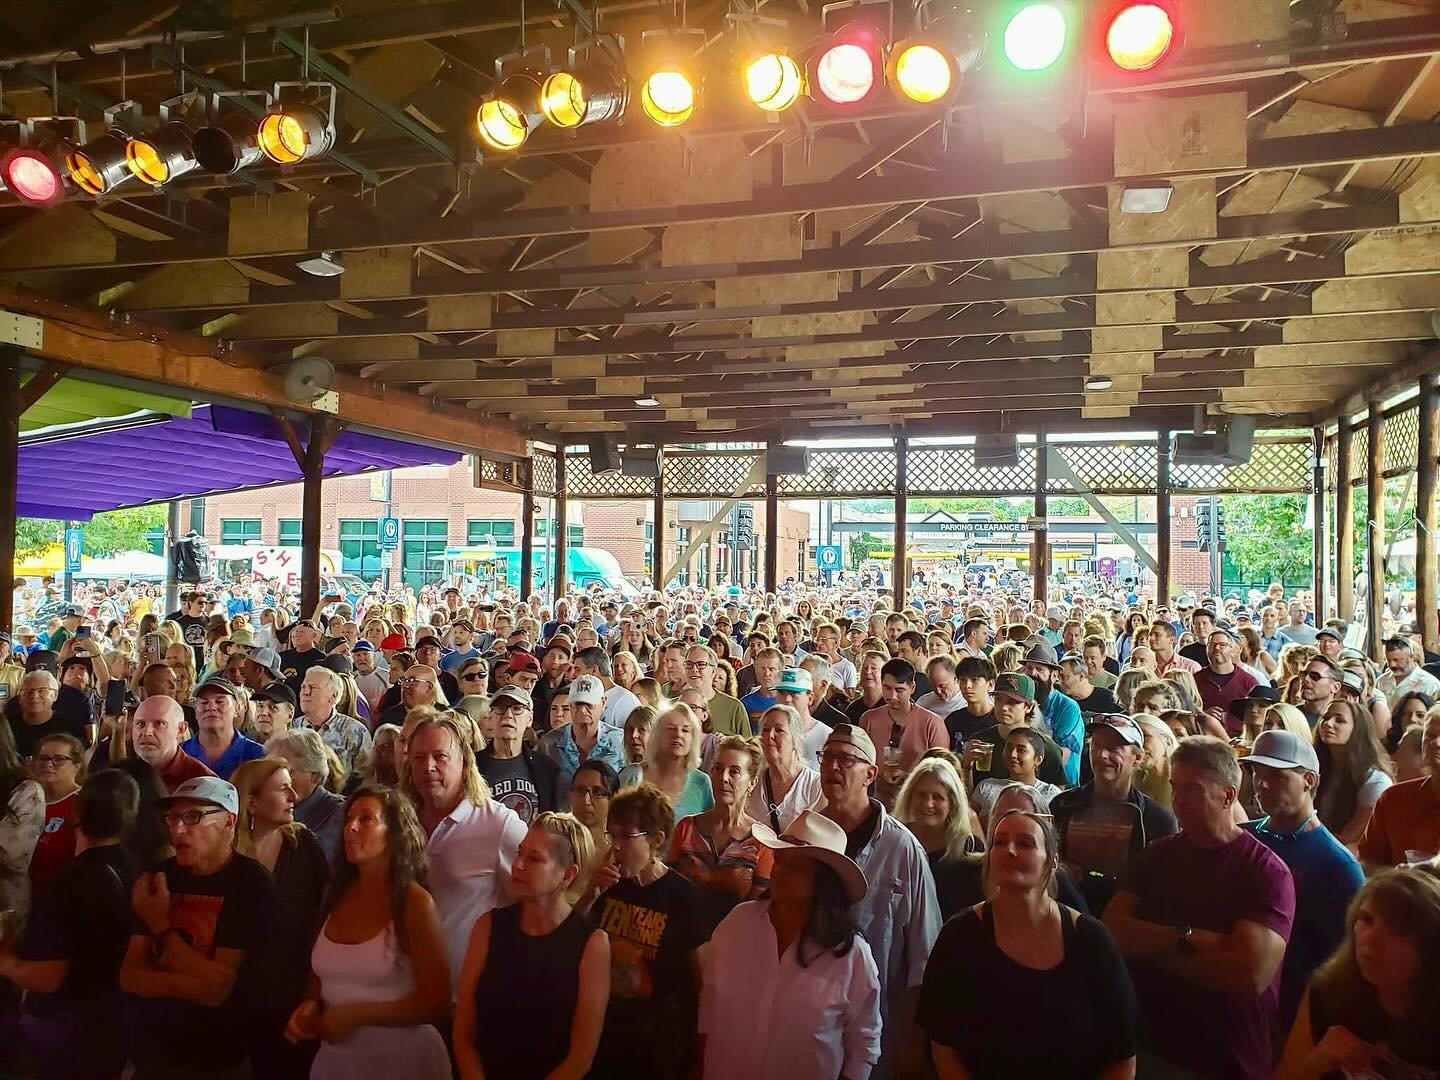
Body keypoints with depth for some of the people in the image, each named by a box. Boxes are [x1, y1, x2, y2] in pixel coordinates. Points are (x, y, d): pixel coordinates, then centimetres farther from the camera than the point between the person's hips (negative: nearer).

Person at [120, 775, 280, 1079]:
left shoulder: (251, 884, -18)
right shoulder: (162, 877, -1)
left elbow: (216, 987, -20)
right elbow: (130, 975, -4)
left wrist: (159, 926, -20)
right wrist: (192, 985, -21)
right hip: (148, 1053, 4)